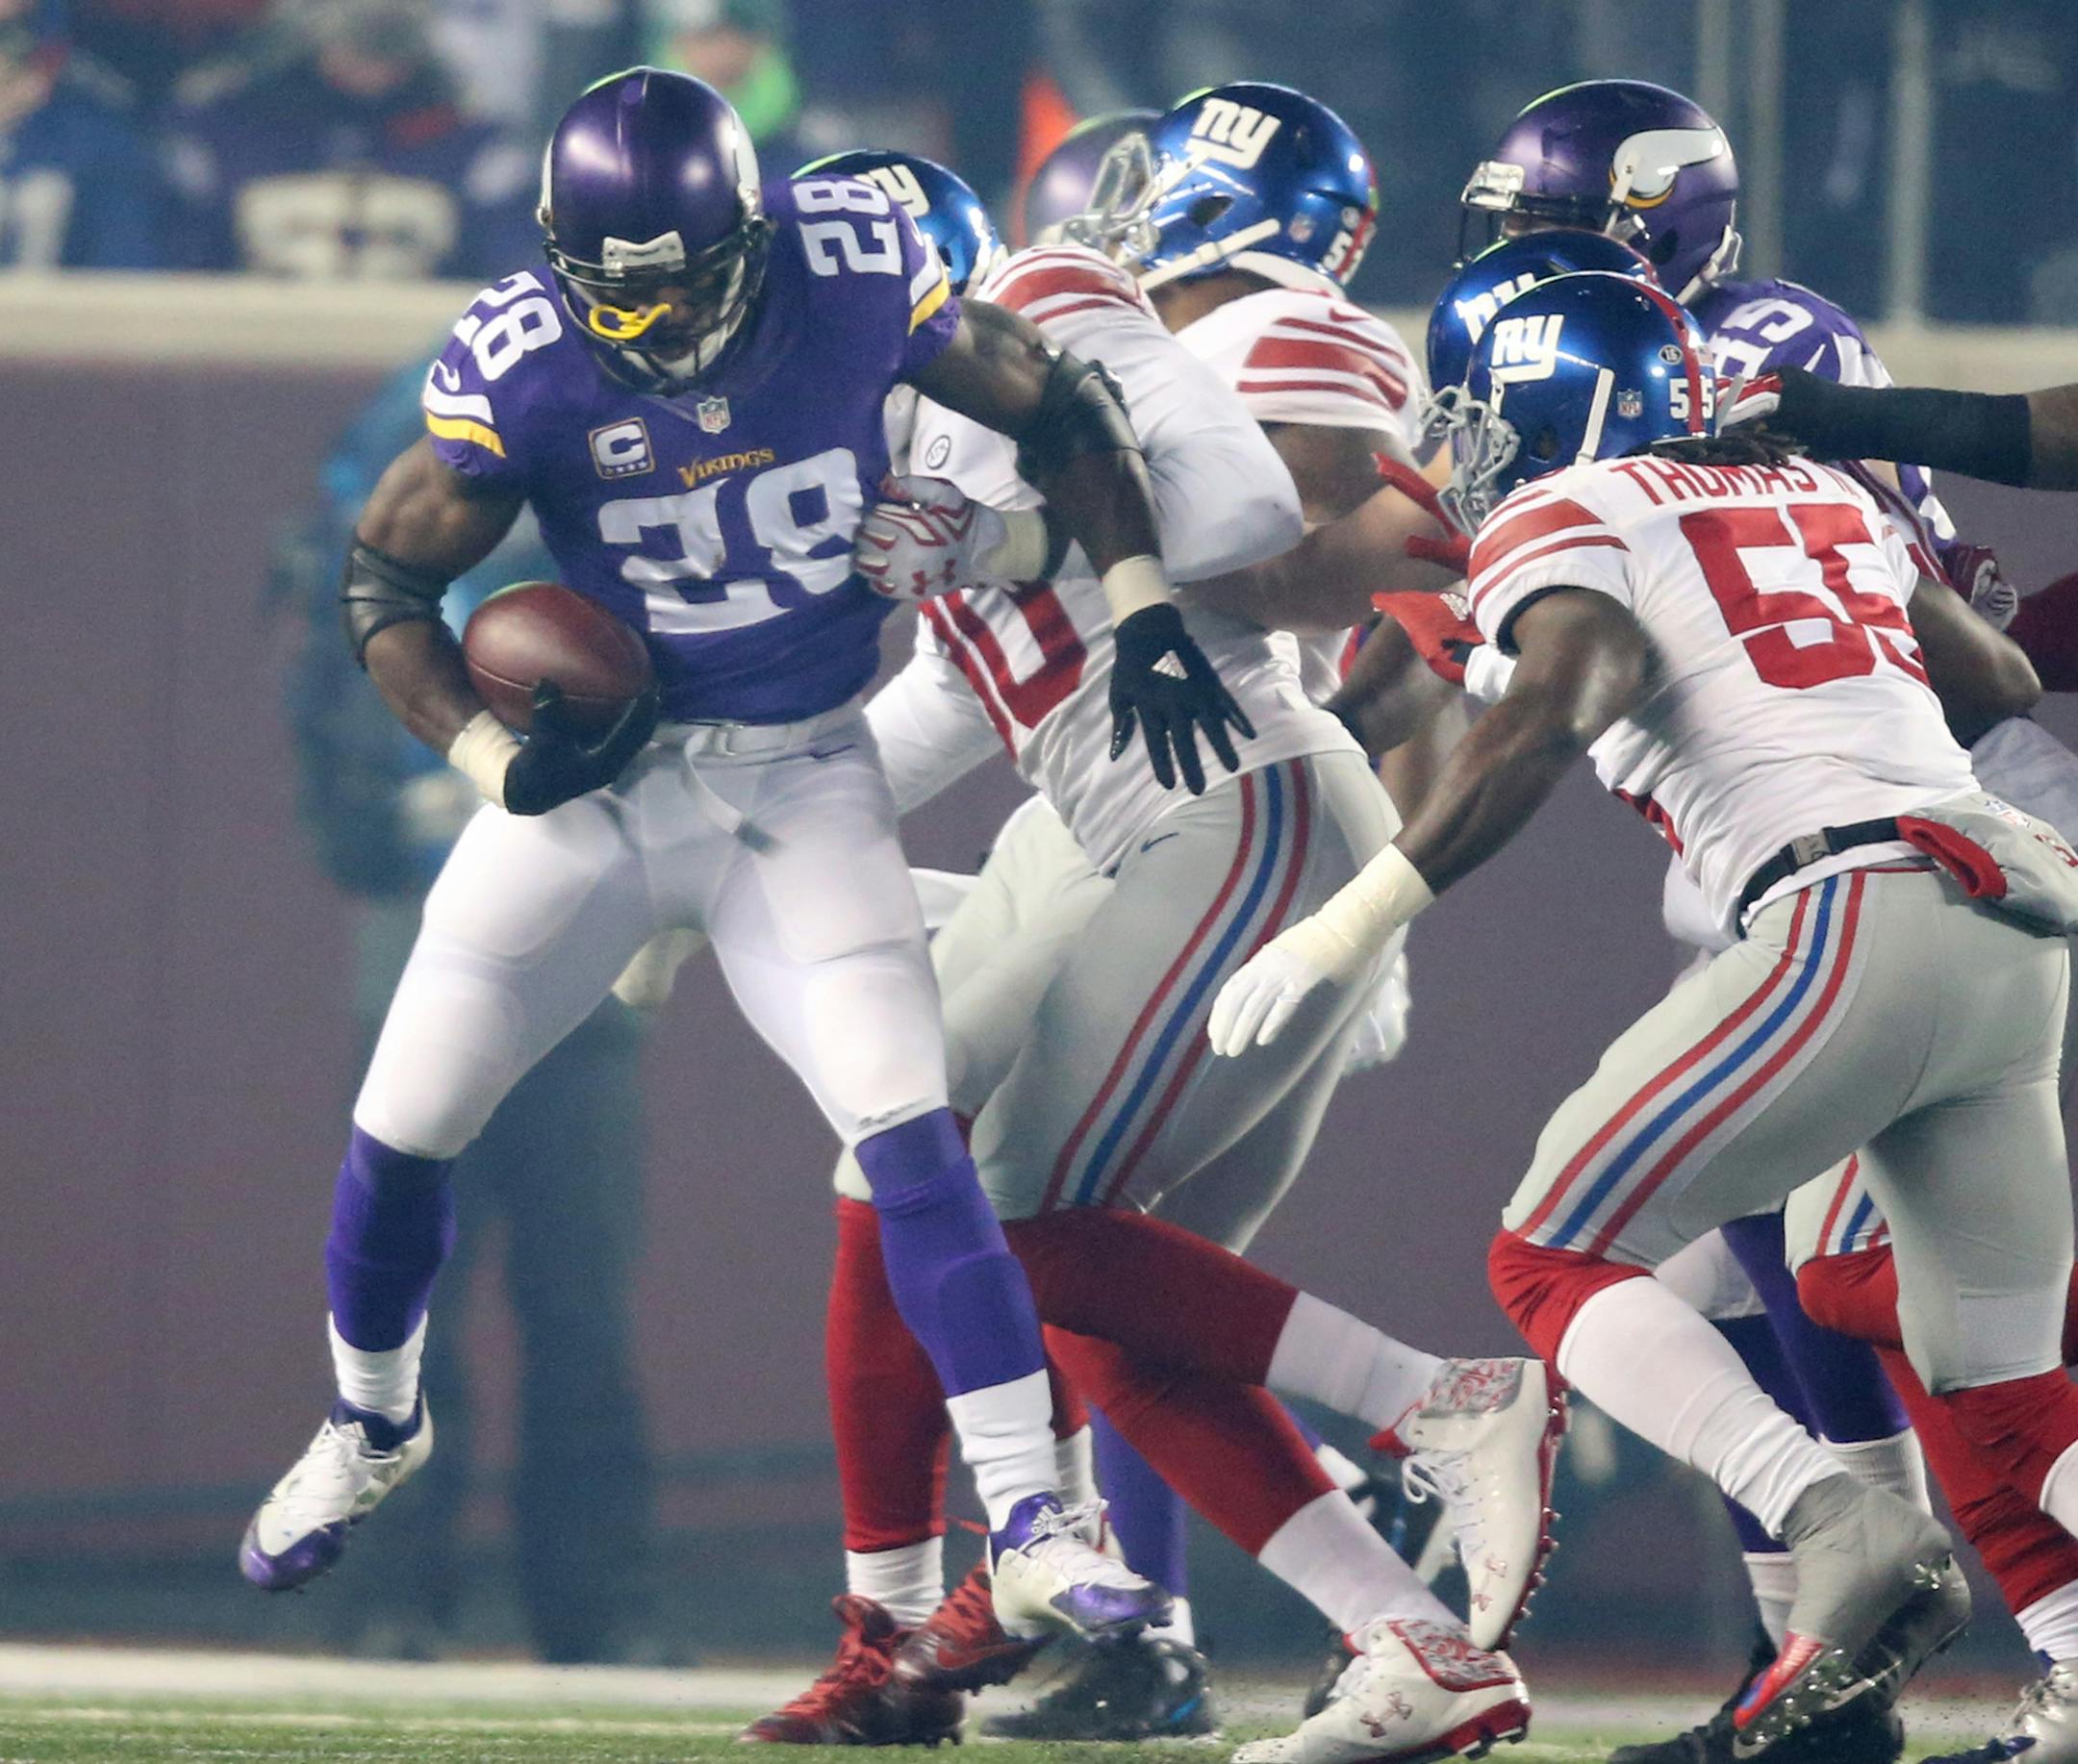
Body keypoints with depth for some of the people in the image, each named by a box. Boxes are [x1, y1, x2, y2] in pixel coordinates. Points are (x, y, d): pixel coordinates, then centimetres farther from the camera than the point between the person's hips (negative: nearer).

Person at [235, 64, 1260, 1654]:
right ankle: (371, 1430, 36)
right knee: (402, 1131, 5)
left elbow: (1056, 407, 0)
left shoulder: (855, 272, -17)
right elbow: (386, 581, -6)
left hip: (804, 785, -1)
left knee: (908, 1130, -16)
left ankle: (1032, 1535, -14)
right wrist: (494, 757, -21)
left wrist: (1147, 615, -6)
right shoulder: (522, 362, -19)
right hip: (606, 764, 1)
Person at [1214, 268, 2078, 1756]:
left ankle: (1842, 1525, -22)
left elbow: (1552, 711, -15)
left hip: (1859, 918, -7)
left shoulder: (1568, 519, 5)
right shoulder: (1825, 500, 26)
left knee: (1557, 1263, 1)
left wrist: (1351, 924, -18)